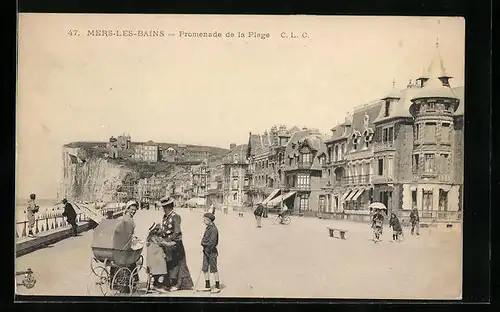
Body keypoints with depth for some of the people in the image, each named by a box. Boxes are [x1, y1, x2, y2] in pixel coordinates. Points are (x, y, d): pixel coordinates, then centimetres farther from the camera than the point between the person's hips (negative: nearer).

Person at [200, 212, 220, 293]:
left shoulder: (213, 229, -15)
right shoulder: (208, 228, 13)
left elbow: (212, 241, -19)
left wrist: (208, 249, -18)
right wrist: (203, 242, 5)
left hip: (211, 251, -9)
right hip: (206, 251, 9)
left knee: (214, 269, -2)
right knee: (205, 268, 11)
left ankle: (217, 287, 6)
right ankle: (207, 286, 20)